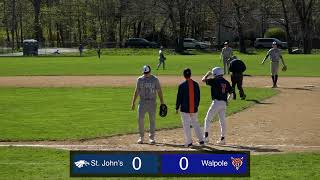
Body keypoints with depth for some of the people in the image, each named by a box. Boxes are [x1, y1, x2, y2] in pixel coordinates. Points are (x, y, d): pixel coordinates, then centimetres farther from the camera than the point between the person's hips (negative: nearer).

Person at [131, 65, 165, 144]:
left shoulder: (155, 79, 0)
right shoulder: (140, 79, 5)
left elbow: (159, 91, 1)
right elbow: (136, 91, 10)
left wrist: (162, 102, -5)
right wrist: (133, 102, 6)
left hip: (152, 102, -2)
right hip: (142, 102, 2)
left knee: (152, 120, 1)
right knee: (140, 119, -2)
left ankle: (151, 138, 9)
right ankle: (141, 137, 10)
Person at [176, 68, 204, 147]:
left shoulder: (182, 85, -11)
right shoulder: (196, 84, 3)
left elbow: (179, 97, -7)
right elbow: (198, 97, 10)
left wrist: (177, 108, 2)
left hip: (185, 109, -4)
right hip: (194, 109, 4)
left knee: (186, 125, 2)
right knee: (196, 124, 16)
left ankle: (189, 142, 1)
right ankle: (201, 140, 14)